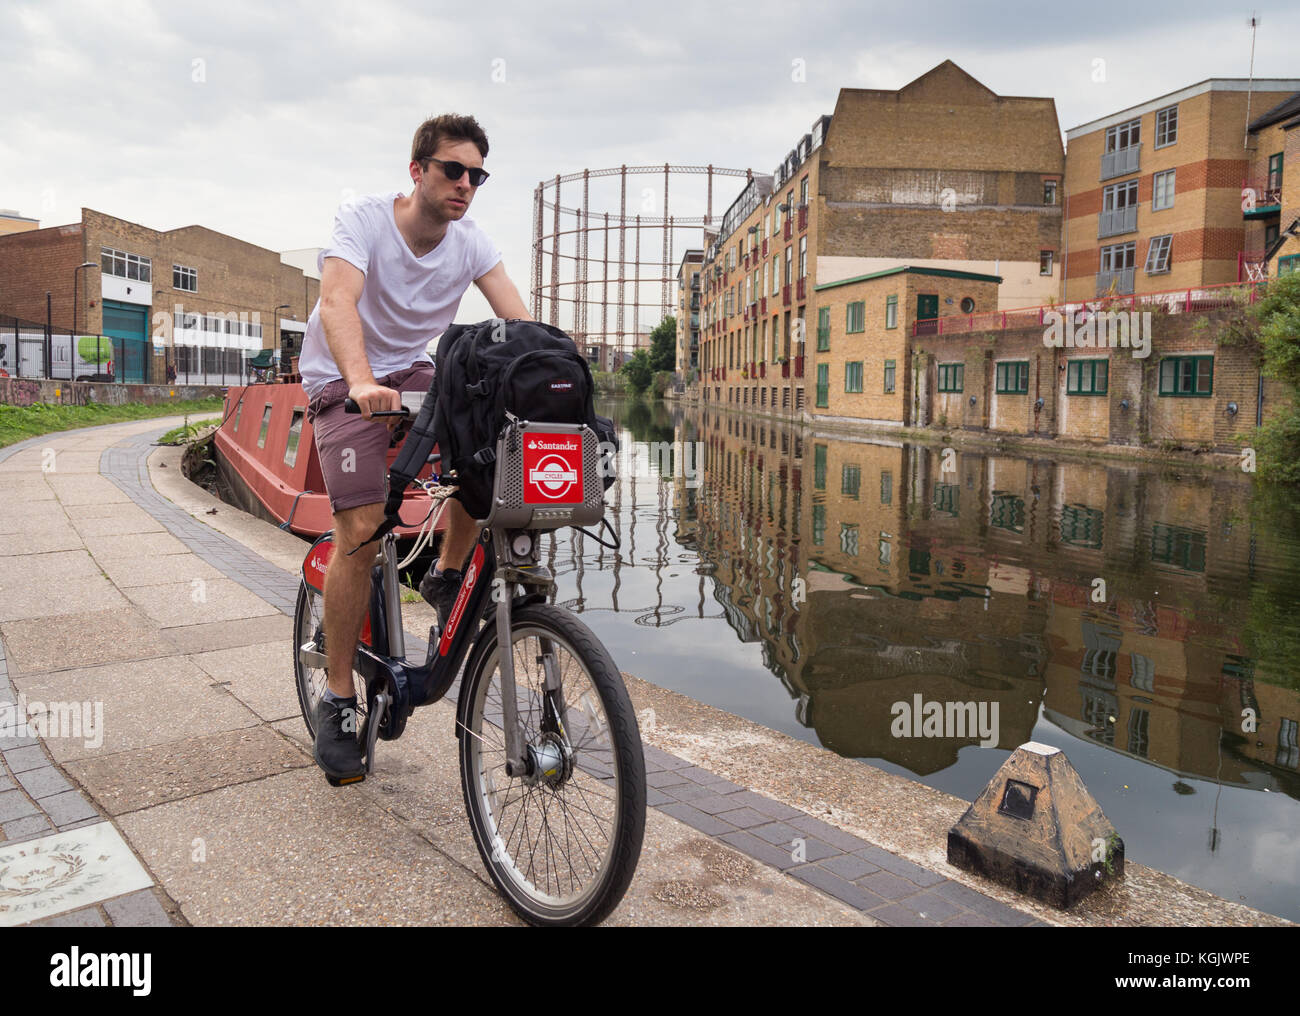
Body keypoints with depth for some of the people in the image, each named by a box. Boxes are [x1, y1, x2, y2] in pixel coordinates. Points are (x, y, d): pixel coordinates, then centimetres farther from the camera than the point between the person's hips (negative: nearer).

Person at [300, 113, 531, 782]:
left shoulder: (470, 241, -5)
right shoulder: (363, 219, -18)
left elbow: (517, 320, -16)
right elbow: (336, 302, -35)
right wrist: (362, 381, -53)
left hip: (414, 372, 4)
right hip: (345, 380, -4)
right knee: (361, 528, -17)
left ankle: (448, 577, 0)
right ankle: (337, 700, -4)